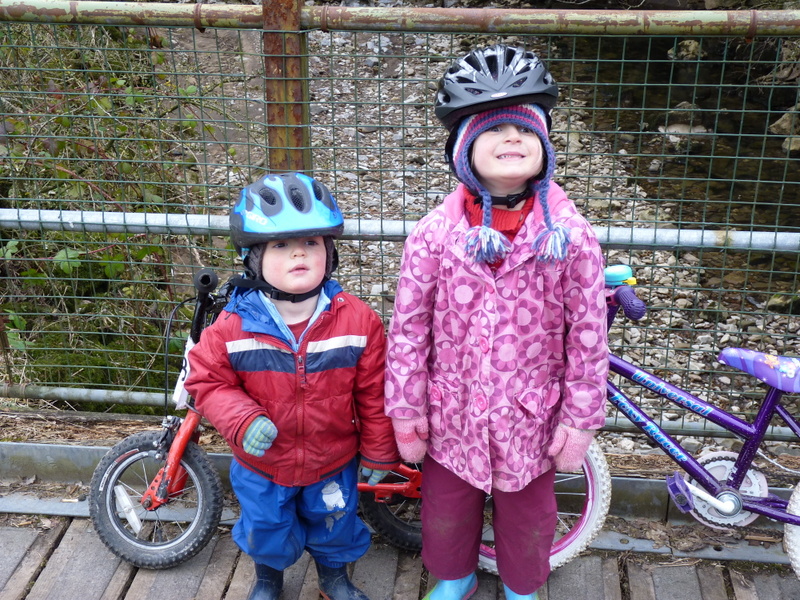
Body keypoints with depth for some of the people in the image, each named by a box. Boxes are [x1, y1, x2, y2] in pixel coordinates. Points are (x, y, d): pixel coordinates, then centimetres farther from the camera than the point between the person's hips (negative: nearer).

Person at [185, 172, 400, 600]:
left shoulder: (358, 320, -21)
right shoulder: (234, 326, -22)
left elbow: (374, 393, -11)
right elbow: (207, 380, -11)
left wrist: (378, 453, -3)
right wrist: (243, 420, -27)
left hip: (333, 464, 0)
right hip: (262, 465, 1)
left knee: (334, 524, 25)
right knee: (266, 530, 26)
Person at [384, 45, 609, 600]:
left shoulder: (571, 236, -15)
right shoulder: (435, 234, -14)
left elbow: (588, 338, -8)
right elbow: (408, 330, -7)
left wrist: (582, 421, -4)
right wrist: (406, 414, -3)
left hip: (531, 420, 0)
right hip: (452, 415, 1)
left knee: (526, 518, 23)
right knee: (447, 511, 24)